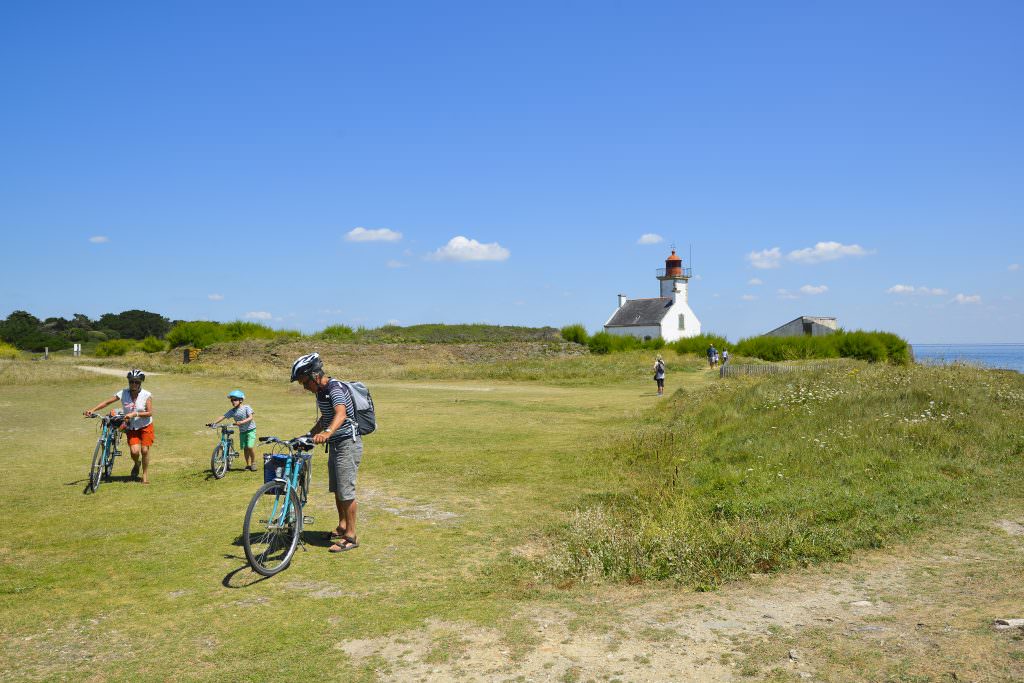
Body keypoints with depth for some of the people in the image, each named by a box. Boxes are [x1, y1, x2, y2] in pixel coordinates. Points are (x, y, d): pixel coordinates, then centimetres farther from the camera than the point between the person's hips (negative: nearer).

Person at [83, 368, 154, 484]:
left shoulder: (146, 395, -14)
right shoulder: (123, 393, -8)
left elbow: (149, 413, -19)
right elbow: (107, 402, -3)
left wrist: (134, 414, -30)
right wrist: (93, 410, -13)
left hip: (145, 426, -2)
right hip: (131, 428, 2)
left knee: (144, 450, -8)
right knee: (135, 451, -13)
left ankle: (145, 474, 12)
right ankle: (137, 464, 23)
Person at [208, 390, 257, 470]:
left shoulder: (246, 408, -13)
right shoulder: (232, 411, -2)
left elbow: (251, 417, -23)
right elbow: (223, 417, -8)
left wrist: (242, 422, -38)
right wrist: (214, 423, -22)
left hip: (250, 429, -5)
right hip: (242, 431, 5)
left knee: (250, 447, -16)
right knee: (245, 448, 5)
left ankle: (253, 463, 3)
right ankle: (248, 465, 17)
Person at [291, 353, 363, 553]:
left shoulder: (336, 389, -22)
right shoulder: (321, 391, 8)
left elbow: (341, 414, -42)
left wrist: (327, 432, -59)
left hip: (348, 444, -10)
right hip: (335, 444, 10)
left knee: (346, 491, -8)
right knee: (336, 490, 17)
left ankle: (351, 536, -1)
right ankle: (342, 526, 32)